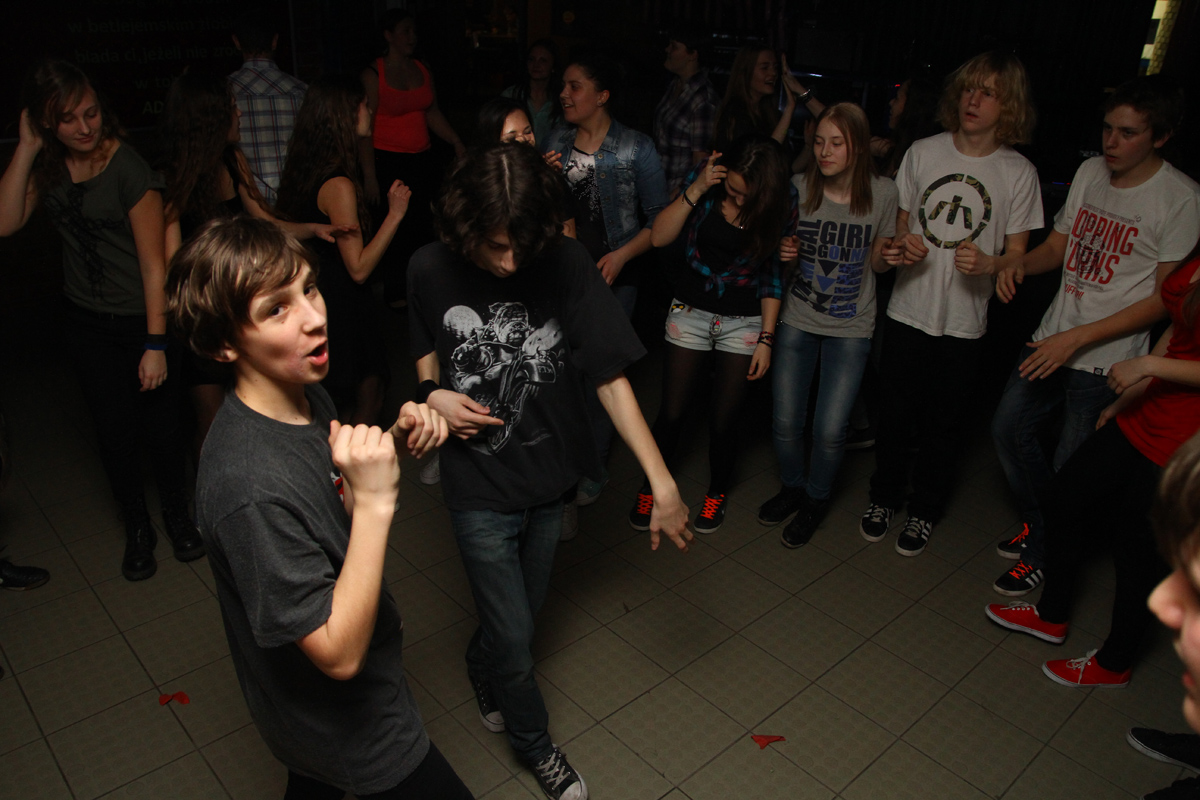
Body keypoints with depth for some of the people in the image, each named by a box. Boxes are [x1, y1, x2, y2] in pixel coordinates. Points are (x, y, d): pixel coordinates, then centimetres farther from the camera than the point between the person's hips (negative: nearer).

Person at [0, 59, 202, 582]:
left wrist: (156, 344, -18)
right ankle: (137, 528, 30)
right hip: (86, 323, 5)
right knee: (114, 430, 10)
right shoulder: (48, 166, 1)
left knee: (162, 425, 6)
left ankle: (177, 514, 32)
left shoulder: (128, 169, -16)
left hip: (143, 318, -4)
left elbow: (154, 264, -16)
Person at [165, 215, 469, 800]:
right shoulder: (249, 489, -38)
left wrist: (397, 439, -12)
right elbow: (339, 654, -33)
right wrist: (376, 501, -40)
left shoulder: (306, 394, -11)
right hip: (348, 724, -8)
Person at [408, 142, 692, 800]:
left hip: (549, 479, 1)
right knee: (513, 636, 7)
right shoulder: (431, 269, -14)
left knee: (521, 613, 22)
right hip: (478, 485, -1)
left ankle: (481, 667, 59)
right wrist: (433, 393, -16)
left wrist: (663, 482, -18)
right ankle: (535, 745, 39)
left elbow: (612, 378, -15)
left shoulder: (567, 265, -18)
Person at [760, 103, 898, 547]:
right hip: (797, 320, 1)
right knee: (785, 421, 4)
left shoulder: (883, 194, -8)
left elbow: (877, 262, 3)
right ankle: (793, 487, 35)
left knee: (830, 429, -2)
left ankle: (816, 499, 27)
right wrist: (781, 251, -15)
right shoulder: (799, 188, -7)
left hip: (851, 328, -1)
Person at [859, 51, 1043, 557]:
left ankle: (925, 510, 31)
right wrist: (899, 247, -13)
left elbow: (1018, 254, -1)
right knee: (896, 414, 12)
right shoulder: (923, 153, 0)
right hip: (908, 310, 1)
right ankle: (884, 496, 34)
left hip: (964, 322, -1)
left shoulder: (1019, 173, -5)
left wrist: (990, 264, -23)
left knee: (943, 424, 11)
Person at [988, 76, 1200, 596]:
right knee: (1009, 428, 10)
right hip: (1053, 337, 6)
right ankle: (1039, 525, 33)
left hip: (1107, 359, -6)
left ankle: (1043, 557, 23)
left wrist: (1078, 338, -21)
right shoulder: (1090, 172, 5)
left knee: (1069, 470, -1)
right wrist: (1021, 265, -8)